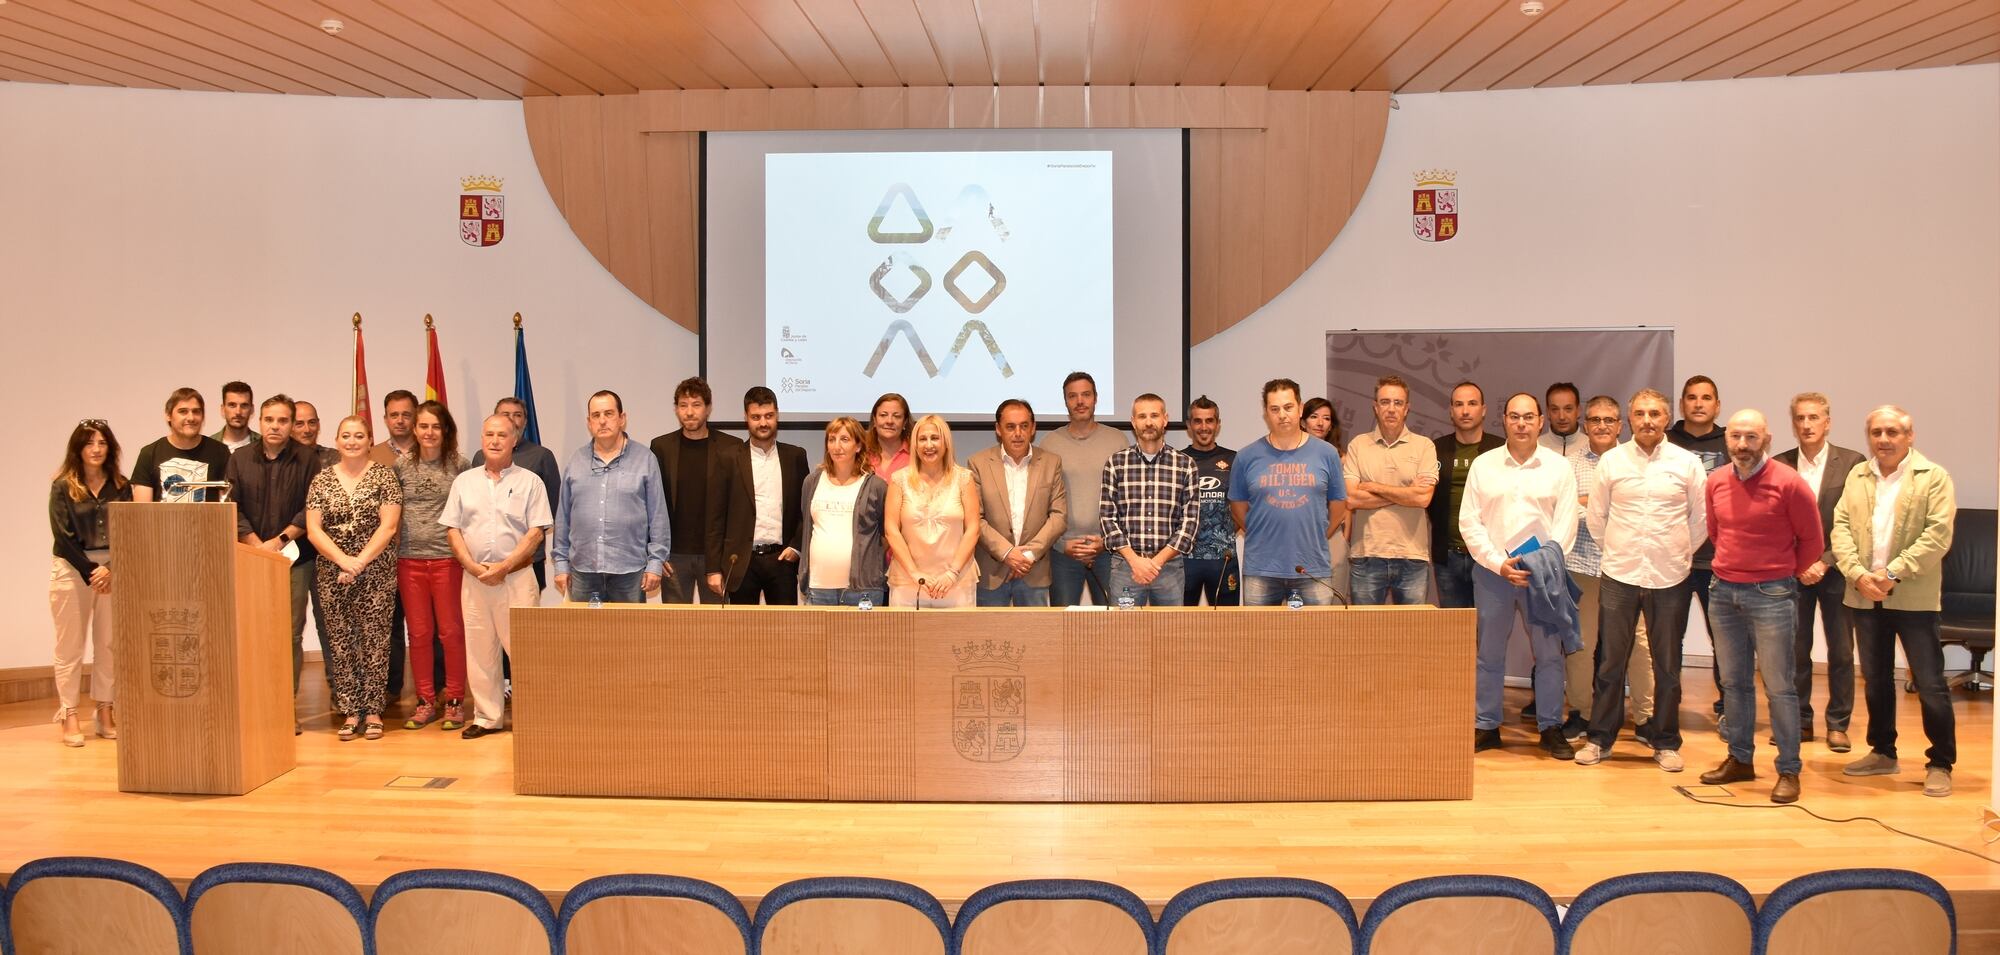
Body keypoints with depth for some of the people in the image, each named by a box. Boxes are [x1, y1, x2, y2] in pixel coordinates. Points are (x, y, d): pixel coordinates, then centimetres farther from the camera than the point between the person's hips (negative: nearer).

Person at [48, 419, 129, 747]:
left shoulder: (121, 486, 6)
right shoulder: (62, 487, 0)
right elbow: (63, 536, -4)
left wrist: (111, 569, -10)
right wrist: (90, 572, -10)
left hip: (112, 570, 2)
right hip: (73, 570, -2)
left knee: (109, 645, 3)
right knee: (70, 646, 0)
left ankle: (106, 714, 9)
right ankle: (69, 718, 3)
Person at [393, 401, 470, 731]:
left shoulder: (460, 465, 0)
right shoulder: (401, 465, 6)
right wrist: (388, 556, 6)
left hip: (448, 558, -2)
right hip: (409, 559, 2)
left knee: (451, 632, 1)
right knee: (419, 633, 8)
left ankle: (454, 701, 12)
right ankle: (426, 701, 18)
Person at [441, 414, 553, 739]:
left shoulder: (530, 482, 2)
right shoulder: (464, 482, 12)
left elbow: (535, 533, -4)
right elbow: (452, 530, 7)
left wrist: (503, 568, -13)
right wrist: (476, 568, -6)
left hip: (517, 576, -3)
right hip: (473, 577, 3)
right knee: (479, 650, 7)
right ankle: (487, 717, 17)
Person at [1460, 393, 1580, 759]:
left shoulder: (1559, 466, 4)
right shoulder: (1482, 465, 4)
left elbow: (1566, 524, 0)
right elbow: (1469, 522, 0)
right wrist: (1499, 563, -9)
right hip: (1491, 571, 1)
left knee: (1549, 652, 3)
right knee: (1489, 653, 6)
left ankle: (1551, 728, 14)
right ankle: (1486, 726, 16)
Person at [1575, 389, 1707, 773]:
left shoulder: (1687, 463, 1)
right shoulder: (1611, 460, 2)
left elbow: (1701, 519, 8)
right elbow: (1596, 515, 11)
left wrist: (1681, 555, 9)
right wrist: (1613, 552, 10)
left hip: (1669, 578, 0)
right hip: (1618, 575, 0)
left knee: (1667, 665, 8)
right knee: (1610, 660, 5)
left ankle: (1666, 742, 19)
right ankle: (1600, 738, 15)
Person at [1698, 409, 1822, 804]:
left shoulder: (1788, 483, -11)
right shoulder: (1716, 483, 5)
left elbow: (1811, 539, -1)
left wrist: (1785, 574, 7)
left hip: (1771, 595, -5)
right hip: (1723, 592, 5)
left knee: (1777, 687, -1)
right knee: (1734, 682, 13)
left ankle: (1789, 771, 8)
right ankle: (1740, 759, 24)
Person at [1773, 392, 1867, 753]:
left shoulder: (1853, 464, -3)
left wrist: (1824, 562, -11)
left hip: (1835, 571, -1)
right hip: (1792, 571, 1)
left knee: (1841, 652, 4)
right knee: (1795, 651, 5)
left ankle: (1838, 724, 15)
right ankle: (1799, 721, 16)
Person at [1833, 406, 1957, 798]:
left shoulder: (1933, 477, -3)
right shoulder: (1856, 477, 11)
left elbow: (1938, 535, -12)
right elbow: (1841, 527, 4)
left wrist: (1894, 573, -19)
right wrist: (1858, 574, -11)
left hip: (1913, 597, -5)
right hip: (1865, 596, 5)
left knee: (1930, 684, -2)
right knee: (1875, 681, 15)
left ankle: (1940, 764, 10)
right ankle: (1882, 753, 28)